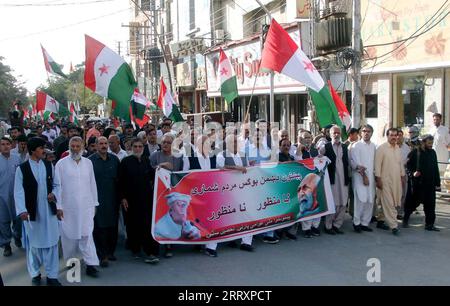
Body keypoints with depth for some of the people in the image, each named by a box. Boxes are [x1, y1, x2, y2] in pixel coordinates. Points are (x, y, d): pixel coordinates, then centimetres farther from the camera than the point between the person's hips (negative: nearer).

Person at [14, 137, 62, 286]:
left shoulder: (49, 165, 3)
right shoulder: (22, 168, -7)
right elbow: (19, 192, -10)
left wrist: (54, 194, -7)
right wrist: (22, 210, -20)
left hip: (49, 210, 2)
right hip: (32, 211, -2)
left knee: (51, 243, 6)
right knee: (33, 243, 13)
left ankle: (52, 275, 17)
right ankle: (35, 274, 30)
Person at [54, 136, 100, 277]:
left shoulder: (88, 163, 7)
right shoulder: (61, 164, -2)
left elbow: (92, 184, 10)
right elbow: (57, 186, -2)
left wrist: (94, 203, 10)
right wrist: (58, 206, -5)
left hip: (86, 206, 2)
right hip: (68, 207, -1)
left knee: (87, 235, -2)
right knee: (69, 235, 7)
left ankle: (90, 265, 1)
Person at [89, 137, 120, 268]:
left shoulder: (114, 159, 8)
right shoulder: (90, 160, -1)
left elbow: (119, 178, 12)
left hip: (113, 199, 3)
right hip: (97, 199, -3)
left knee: (113, 226, 7)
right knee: (99, 227, -3)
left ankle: (110, 251, 21)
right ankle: (103, 256, 3)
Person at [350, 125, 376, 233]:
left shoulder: (373, 146, 12)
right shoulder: (356, 146, -2)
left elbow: (375, 162, 13)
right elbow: (355, 163, -7)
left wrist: (375, 175, 4)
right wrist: (363, 175, -11)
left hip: (371, 176, 5)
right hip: (360, 176, -5)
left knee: (370, 201, 5)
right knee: (361, 200, -12)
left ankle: (365, 223, 16)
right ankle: (356, 223, 2)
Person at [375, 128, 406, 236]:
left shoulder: (398, 149, 12)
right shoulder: (381, 148, -7)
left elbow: (401, 163, 19)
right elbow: (377, 164, -9)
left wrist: (403, 177, 15)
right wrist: (378, 179, -13)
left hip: (396, 180, 7)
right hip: (385, 180, -7)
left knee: (392, 203, 10)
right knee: (389, 203, -7)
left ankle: (380, 221, 22)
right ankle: (394, 226, -6)